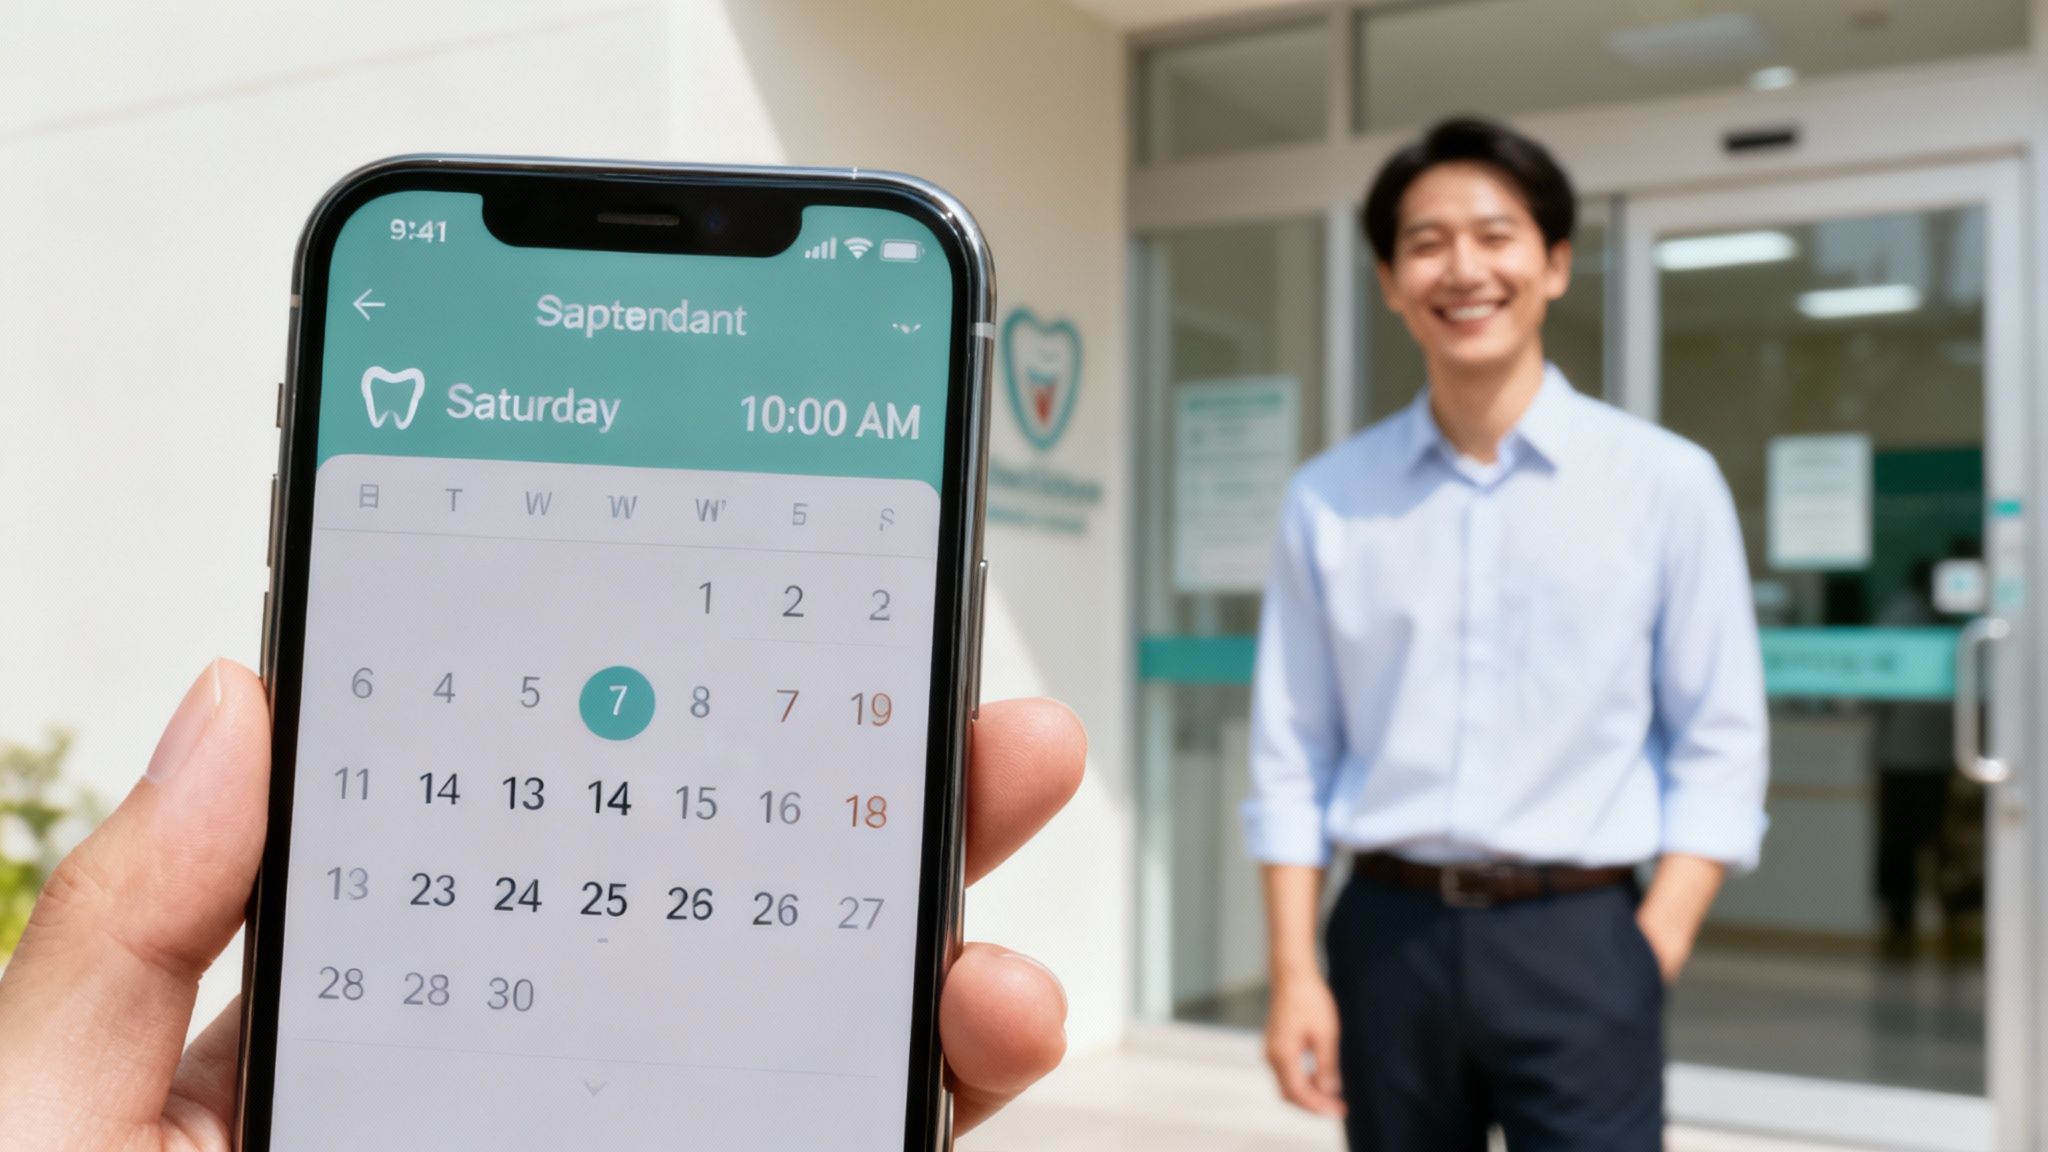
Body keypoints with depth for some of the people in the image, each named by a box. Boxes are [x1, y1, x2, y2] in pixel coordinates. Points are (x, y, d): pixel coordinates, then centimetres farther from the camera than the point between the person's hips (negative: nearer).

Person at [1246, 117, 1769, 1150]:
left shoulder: (1668, 483, 0)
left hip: (1578, 942, -1)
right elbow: (1293, 756, 4)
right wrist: (1295, 972, -1)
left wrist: (1653, 953, -8)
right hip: (1388, 936, 2)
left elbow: (1717, 748, 0)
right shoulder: (1327, 500, 3)